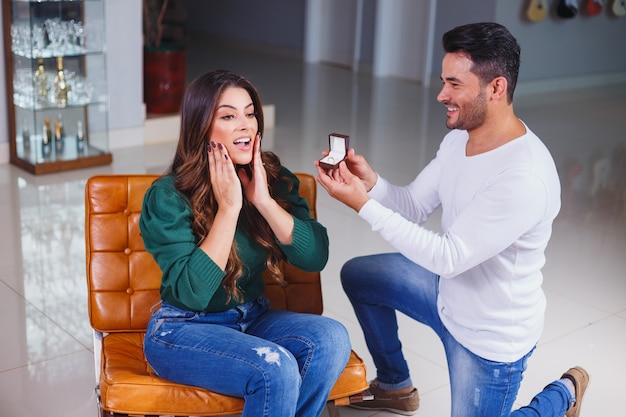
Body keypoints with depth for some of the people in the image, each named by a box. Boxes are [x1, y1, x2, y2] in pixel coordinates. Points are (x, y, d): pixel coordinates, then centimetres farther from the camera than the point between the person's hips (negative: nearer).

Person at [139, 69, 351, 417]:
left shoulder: (273, 178, -1)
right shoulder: (167, 196, -15)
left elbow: (316, 258, -9)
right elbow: (192, 292, -24)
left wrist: (264, 201, -20)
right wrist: (228, 207, -24)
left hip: (253, 319, 5)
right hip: (183, 330, -5)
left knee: (331, 339, -23)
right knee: (276, 369, -31)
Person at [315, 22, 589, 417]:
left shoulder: (525, 177, -35)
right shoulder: (460, 138, -6)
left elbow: (448, 258, -32)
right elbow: (413, 206, 0)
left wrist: (363, 204, -34)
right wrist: (371, 181, -21)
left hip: (491, 335, -8)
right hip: (449, 291, 8)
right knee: (357, 275, 14)